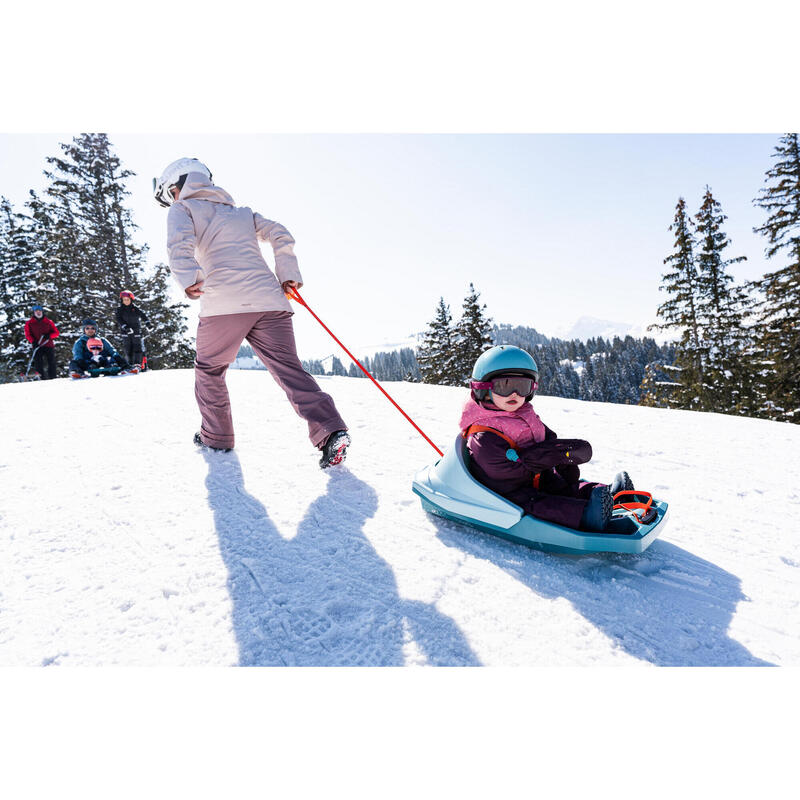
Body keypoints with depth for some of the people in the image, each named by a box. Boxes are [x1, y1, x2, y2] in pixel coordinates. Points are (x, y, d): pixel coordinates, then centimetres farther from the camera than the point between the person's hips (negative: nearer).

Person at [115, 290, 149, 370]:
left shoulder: (135, 309, 6)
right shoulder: (119, 309, 5)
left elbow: (143, 315, -3)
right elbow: (119, 319, -6)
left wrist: (147, 321, -24)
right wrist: (125, 327, -23)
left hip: (136, 332, 0)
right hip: (126, 333, 0)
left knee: (137, 348, -8)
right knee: (128, 350, -2)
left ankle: (137, 364, -9)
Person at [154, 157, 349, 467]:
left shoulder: (182, 209, 16)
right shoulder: (241, 211, 31)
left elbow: (180, 243, -5)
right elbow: (280, 235, 21)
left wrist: (188, 279, -17)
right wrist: (289, 275, 18)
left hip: (223, 304, -4)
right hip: (270, 300, 4)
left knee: (209, 369, 17)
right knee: (289, 369, -3)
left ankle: (216, 436, 22)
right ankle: (331, 431, -18)